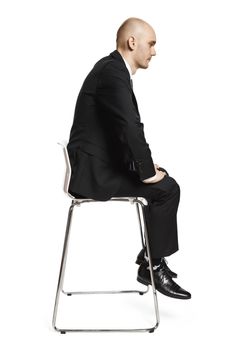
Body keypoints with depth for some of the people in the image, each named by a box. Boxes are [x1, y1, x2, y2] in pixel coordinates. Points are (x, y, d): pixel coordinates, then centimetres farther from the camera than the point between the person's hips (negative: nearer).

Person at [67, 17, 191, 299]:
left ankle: (150, 255, 22)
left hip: (98, 163, 10)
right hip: (93, 171, -10)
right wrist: (147, 171, -17)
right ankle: (152, 266, 3)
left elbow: (128, 126, 18)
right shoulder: (112, 72, -19)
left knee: (162, 177, 17)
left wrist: (146, 163, 8)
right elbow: (131, 126, -27)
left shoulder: (113, 68, 12)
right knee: (166, 188, -11)